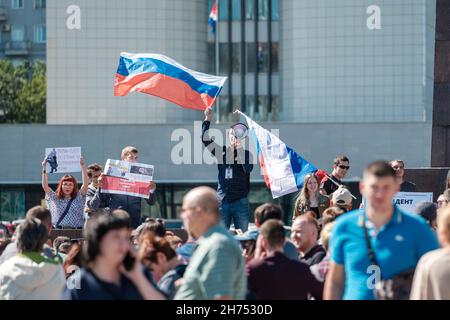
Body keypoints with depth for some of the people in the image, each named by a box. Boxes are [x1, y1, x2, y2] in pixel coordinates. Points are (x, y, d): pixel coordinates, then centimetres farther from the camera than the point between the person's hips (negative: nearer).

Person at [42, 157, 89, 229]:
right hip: (59, 230, 1)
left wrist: (83, 166, -10)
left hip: (76, 230, -1)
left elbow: (85, 184, -2)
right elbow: (45, 186, 4)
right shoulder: (55, 198, 11)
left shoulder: (79, 198, 8)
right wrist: (44, 168, -3)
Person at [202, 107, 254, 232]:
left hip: (240, 201, -2)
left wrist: (240, 149, -21)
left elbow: (248, 168, -17)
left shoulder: (246, 154, 1)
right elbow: (205, 139, 1)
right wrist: (207, 119, -7)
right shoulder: (221, 151, 8)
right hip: (223, 200, 2)